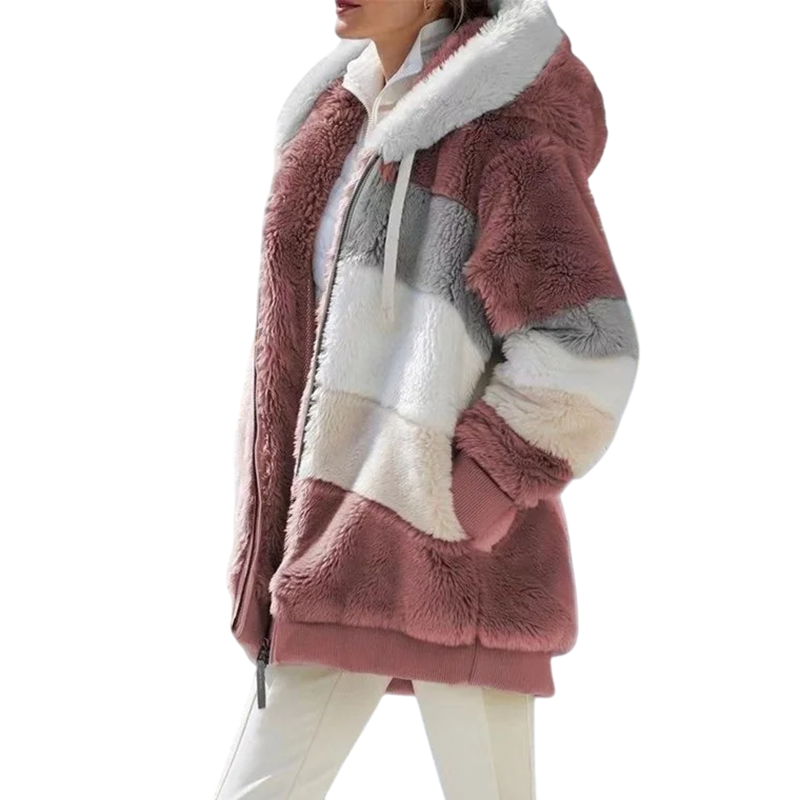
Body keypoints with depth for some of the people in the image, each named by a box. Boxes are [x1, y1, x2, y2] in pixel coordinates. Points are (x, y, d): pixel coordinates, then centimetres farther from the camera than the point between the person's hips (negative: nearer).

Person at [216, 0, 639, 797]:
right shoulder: (343, 125, 14)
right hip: (345, 550, 7)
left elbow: (583, 355, -20)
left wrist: (444, 510, -16)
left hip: (456, 552, -7)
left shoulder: (503, 127, -10)